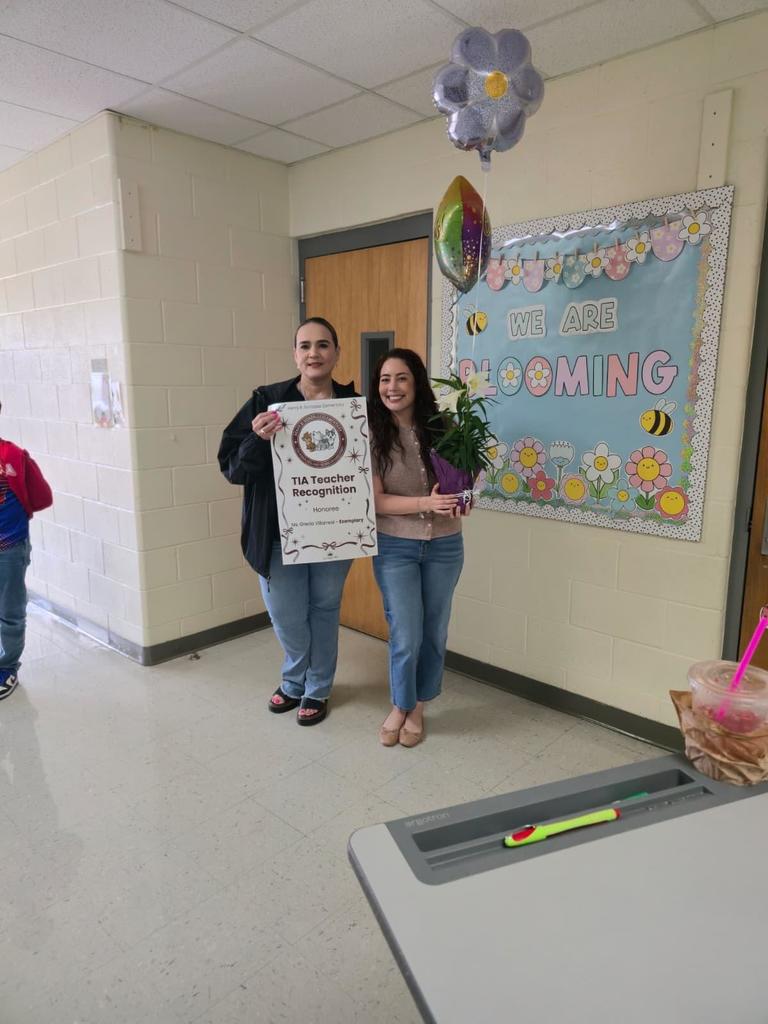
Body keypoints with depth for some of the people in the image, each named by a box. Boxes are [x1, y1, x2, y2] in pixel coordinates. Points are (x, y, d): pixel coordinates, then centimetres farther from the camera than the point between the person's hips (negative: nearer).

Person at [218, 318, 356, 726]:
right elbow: (231, 467, -7)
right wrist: (258, 440, -26)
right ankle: (295, 681, 42)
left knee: (324, 612, 15)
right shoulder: (266, 401, -7)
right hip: (279, 533, 0)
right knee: (287, 617, 11)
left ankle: (317, 689, 39)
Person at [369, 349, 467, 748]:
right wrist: (425, 503, -27)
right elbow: (374, 501, -14)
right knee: (406, 636, 0)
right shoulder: (372, 435, -11)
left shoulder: (441, 428, -4)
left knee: (434, 633, 13)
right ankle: (400, 706, 29)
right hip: (395, 547, -2)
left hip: (445, 546, 3)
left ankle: (418, 708, 35)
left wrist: (462, 497, -15)